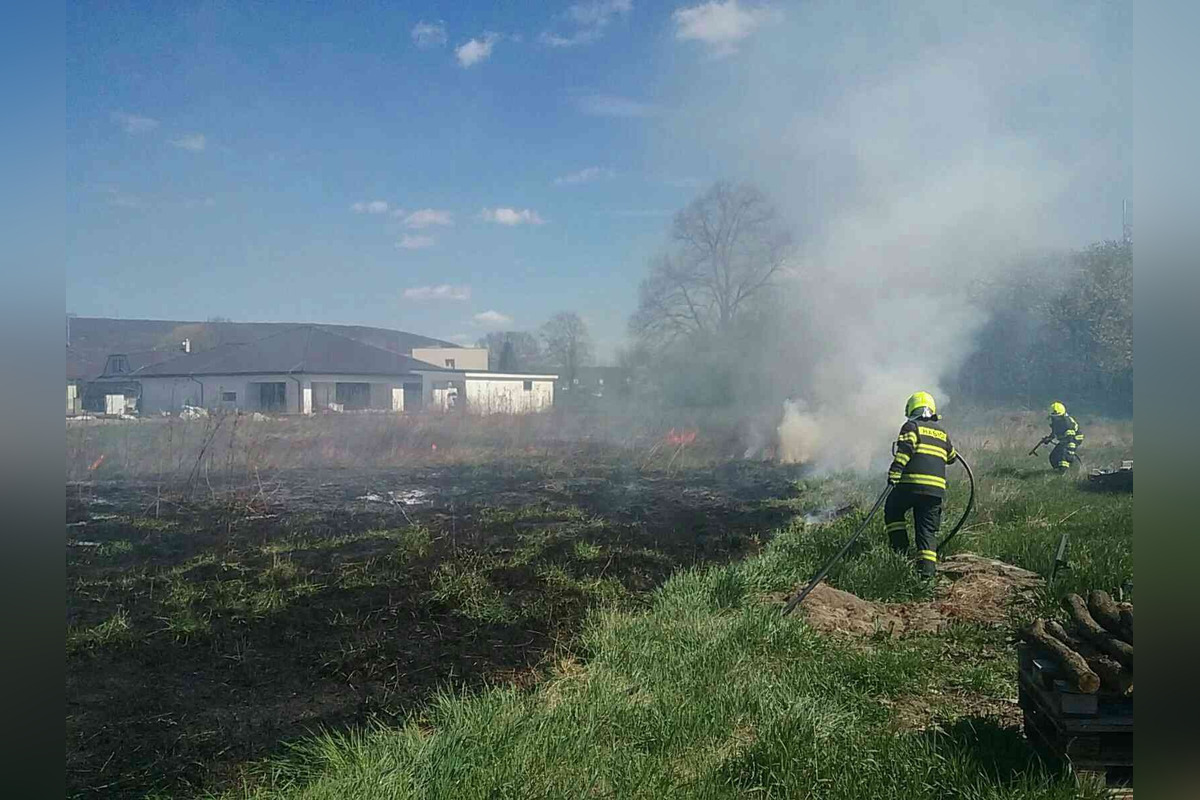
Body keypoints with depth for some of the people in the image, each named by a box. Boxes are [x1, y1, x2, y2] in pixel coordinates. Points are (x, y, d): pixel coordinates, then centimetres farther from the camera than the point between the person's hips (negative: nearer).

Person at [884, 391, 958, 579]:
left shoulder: (911, 426, 3)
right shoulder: (942, 432, 20)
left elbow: (904, 450, -13)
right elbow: (951, 457, 33)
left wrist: (894, 472, -19)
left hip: (912, 482, -5)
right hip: (936, 488, 5)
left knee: (892, 511, 17)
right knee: (927, 528, 8)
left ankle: (901, 548, 6)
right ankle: (927, 566, -2)